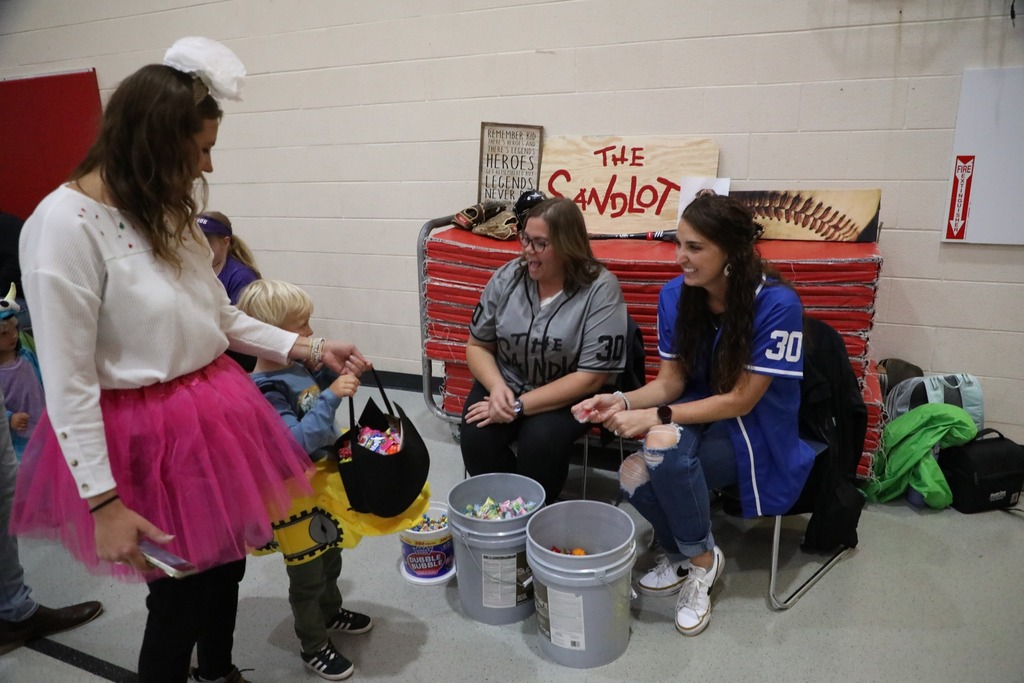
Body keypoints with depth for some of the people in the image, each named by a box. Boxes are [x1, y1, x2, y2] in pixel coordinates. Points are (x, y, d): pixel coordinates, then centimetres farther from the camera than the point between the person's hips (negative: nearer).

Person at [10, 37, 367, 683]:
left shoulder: (167, 212, 5)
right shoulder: (64, 224, -19)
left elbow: (222, 318, 13)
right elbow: (67, 383, -18)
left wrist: (308, 348, 5)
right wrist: (102, 501, -16)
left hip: (215, 416, 8)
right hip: (149, 434, -8)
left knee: (228, 563, 22)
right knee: (181, 590, 9)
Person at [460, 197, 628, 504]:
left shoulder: (601, 290, -15)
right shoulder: (507, 278, -3)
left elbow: (592, 377, -17)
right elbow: (478, 345, 5)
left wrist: (520, 406, -21)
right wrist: (497, 388, -18)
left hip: (569, 396, -3)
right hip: (506, 384, 3)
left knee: (540, 439, -31)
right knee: (476, 435, -24)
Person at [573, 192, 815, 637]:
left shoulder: (776, 304, -21)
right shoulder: (675, 295, -5)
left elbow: (740, 401, -20)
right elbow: (669, 381, 0)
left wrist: (656, 417, -27)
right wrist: (624, 401, -21)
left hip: (753, 431, -4)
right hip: (695, 417, 5)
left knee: (664, 444, -34)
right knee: (634, 478, -26)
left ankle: (701, 559, -5)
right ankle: (678, 552, 10)